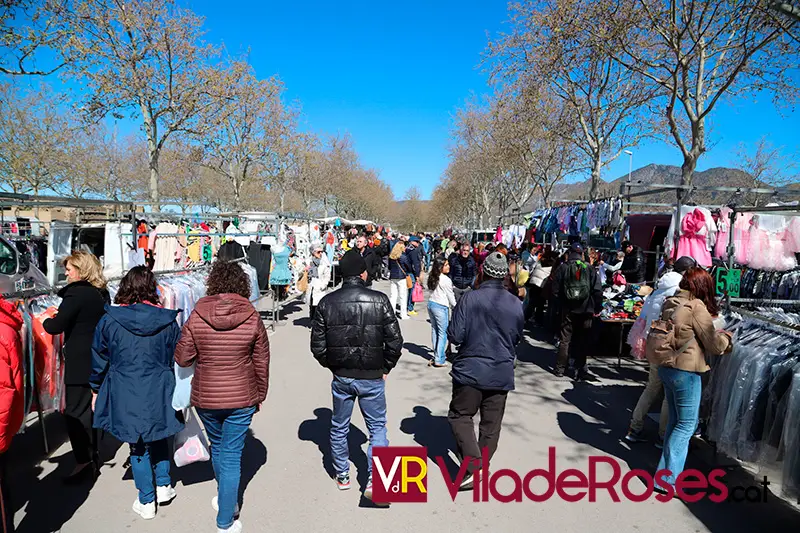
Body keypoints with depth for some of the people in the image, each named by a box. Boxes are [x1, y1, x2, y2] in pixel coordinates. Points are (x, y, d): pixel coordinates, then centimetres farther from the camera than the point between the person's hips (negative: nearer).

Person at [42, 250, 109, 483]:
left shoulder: (76, 292, -15)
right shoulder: (101, 293, 9)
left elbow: (55, 326, -19)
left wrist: (45, 321, 3)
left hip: (79, 363, -8)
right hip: (98, 361, 8)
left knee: (75, 413, 0)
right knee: (90, 409, 18)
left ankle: (84, 462, 4)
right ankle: (92, 457, 28)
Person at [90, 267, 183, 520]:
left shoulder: (109, 321, -8)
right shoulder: (167, 321, -7)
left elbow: (99, 360, 1)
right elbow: (177, 359, 1)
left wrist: (96, 390, 16)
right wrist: (178, 393, 15)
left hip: (125, 396, 0)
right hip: (159, 392, 1)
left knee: (137, 447, 14)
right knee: (158, 438, 25)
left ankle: (146, 501, 24)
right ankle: (163, 485, 28)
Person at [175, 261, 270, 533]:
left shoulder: (197, 317, -11)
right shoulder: (252, 317, -10)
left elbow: (182, 358, -5)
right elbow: (262, 362, -3)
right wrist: (260, 395, 10)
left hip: (205, 398, 2)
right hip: (241, 399, -1)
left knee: (217, 446, 25)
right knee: (232, 455, 9)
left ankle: (225, 498, 46)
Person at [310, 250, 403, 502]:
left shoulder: (327, 302, -5)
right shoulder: (379, 300, -11)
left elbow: (317, 344, -3)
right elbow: (395, 341, -11)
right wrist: (385, 368, 4)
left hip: (341, 377, 2)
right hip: (372, 377, -2)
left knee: (339, 427, 21)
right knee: (377, 427, 14)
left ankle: (342, 476, 35)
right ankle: (374, 480, 6)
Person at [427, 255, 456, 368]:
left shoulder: (432, 277, 6)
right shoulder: (446, 280, -16)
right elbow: (451, 296, -9)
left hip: (431, 303, 8)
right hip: (441, 307, -8)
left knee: (434, 330, 16)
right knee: (443, 333, -1)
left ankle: (436, 355, 25)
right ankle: (439, 360, 0)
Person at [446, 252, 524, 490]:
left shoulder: (469, 299, -15)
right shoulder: (516, 304, -3)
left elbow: (454, 336, -14)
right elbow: (517, 338, 10)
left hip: (470, 370, -3)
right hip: (502, 373, 4)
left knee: (460, 416, 11)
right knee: (491, 423, 14)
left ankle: (473, 466, 0)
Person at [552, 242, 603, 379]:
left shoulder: (563, 268, -1)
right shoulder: (590, 269, -1)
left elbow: (555, 290, -2)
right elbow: (598, 290, -5)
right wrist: (598, 308, 3)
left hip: (568, 310, 0)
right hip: (585, 310, 0)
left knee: (565, 339, 9)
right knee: (583, 341, 8)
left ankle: (560, 368, 12)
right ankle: (580, 370, 11)